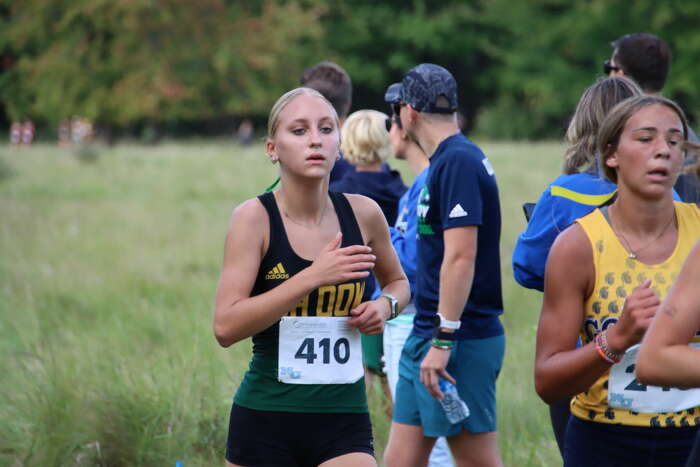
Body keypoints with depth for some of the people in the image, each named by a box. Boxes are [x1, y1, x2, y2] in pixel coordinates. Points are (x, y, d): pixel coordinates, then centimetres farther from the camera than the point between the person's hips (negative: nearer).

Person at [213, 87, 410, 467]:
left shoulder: (363, 214, 1)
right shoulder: (255, 217, -9)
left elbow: (397, 281, 23)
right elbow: (225, 326, -19)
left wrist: (386, 305, -1)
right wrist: (312, 277, -23)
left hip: (344, 421, 2)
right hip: (264, 420, -2)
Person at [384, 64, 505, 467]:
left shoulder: (459, 161, -15)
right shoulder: (448, 160, 14)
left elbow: (461, 256, -22)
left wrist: (443, 341, -23)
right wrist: (430, 339, 18)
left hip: (460, 342, -9)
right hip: (425, 336, 9)